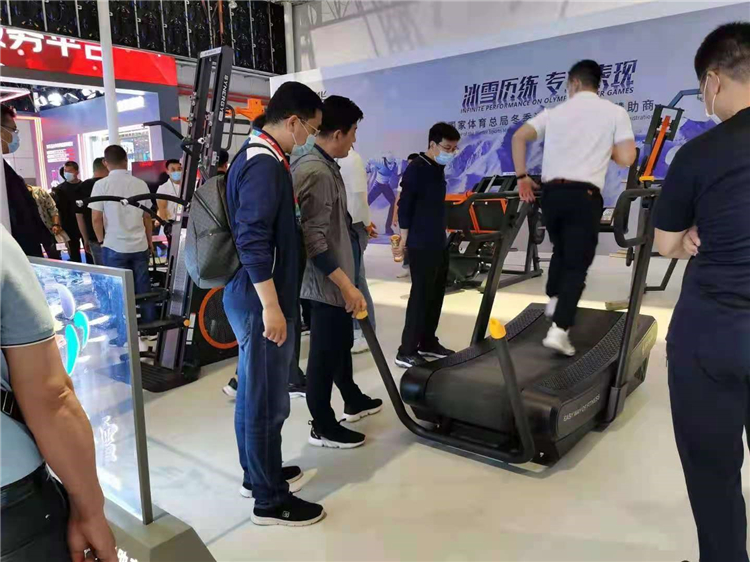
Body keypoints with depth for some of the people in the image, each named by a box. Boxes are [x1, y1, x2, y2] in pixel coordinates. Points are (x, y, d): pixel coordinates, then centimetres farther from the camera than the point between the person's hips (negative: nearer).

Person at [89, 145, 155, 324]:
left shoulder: (101, 185, -5)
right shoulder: (140, 184, 2)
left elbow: (96, 219, -5)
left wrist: (102, 241, 11)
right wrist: (150, 241, 20)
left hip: (114, 247, -2)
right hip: (140, 245, 2)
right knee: (144, 290, 9)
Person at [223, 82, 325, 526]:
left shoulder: (257, 156, 14)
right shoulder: (265, 164, -18)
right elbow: (253, 241, -25)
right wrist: (270, 305, -24)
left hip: (252, 296, 11)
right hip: (260, 299, -11)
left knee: (254, 391, 19)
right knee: (268, 399, 0)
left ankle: (258, 473, 35)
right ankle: (270, 500, 14)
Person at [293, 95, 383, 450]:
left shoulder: (317, 163, 9)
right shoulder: (317, 172, -23)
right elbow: (313, 239, -28)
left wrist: (355, 228, 33)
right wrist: (346, 284, -28)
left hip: (333, 277, 10)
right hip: (327, 280, -10)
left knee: (341, 342, 24)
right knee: (325, 352, 3)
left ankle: (353, 401, 43)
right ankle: (323, 426, 20)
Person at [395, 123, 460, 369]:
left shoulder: (438, 169, 15)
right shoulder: (416, 169, -12)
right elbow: (404, 206, -15)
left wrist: (441, 233, 18)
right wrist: (405, 238, -15)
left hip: (439, 243, 9)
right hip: (421, 245, -9)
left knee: (436, 294, 13)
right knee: (420, 295, -7)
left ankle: (427, 342, 24)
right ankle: (406, 351, -1)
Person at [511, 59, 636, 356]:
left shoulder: (554, 112, 14)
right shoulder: (615, 112, 7)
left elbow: (518, 137, 5)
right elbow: (626, 159, -1)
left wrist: (522, 177, 11)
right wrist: (605, 148, 20)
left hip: (551, 193, 3)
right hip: (584, 196, -3)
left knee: (560, 250, 27)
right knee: (577, 264, -1)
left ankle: (554, 301, 34)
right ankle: (559, 330, -11)